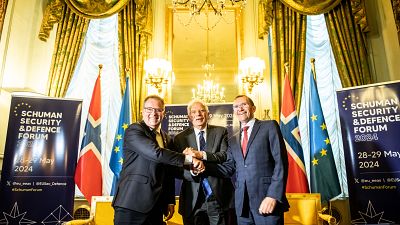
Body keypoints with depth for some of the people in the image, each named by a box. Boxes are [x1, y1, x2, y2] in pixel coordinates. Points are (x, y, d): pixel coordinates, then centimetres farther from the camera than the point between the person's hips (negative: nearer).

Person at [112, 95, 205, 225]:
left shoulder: (167, 139, 14)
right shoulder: (134, 130, -8)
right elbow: (155, 153, -22)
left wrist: (170, 201, 13)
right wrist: (189, 159, -19)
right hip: (132, 203, -6)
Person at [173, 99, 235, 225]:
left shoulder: (221, 132, 4)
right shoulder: (180, 138, 5)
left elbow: (226, 155, -10)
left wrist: (202, 155, -24)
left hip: (218, 197, 0)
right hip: (193, 199, 1)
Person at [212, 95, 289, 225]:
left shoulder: (269, 127, 0)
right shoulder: (233, 140, 18)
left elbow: (281, 162, -8)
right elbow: (229, 168, 9)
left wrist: (273, 195, -16)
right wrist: (204, 166, -6)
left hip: (267, 198, -5)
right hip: (242, 203, 5)